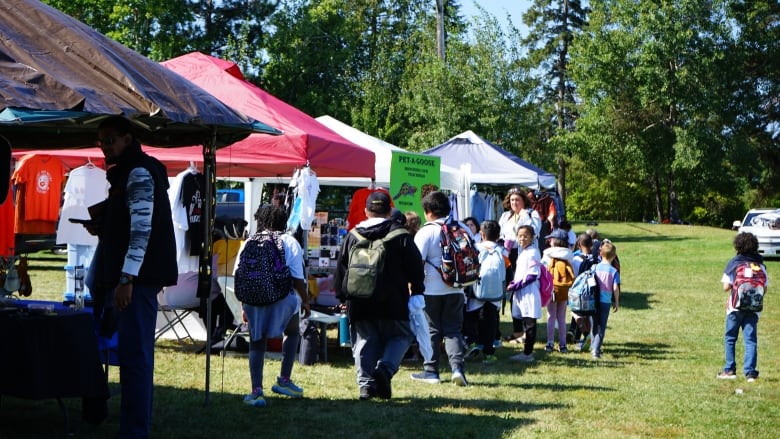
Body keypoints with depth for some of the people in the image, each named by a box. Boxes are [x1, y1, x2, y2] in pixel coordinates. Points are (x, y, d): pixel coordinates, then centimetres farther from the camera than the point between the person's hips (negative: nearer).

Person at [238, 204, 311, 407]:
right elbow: (297, 278, -7)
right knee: (292, 332, 25)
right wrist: (305, 301, 5)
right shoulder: (289, 242, -2)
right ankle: (284, 380, 22)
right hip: (284, 298, -1)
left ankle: (256, 391, 1)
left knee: (257, 343, 9)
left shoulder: (249, 244, 6)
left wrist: (244, 306, 14)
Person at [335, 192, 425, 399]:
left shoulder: (353, 236, 7)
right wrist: (417, 292, 5)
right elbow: (415, 266, -2)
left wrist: (343, 296, 20)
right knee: (401, 336, 11)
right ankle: (385, 368, -12)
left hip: (360, 303, 2)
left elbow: (341, 269, 11)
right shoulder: (400, 234, -1)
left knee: (364, 340, 9)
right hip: (392, 302, -2)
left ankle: (366, 383, -1)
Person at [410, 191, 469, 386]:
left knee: (433, 330, 7)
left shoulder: (426, 232, -10)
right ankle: (457, 366, -10)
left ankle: (431, 371, 13)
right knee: (453, 330, 8)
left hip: (432, 289, -4)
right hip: (455, 290, 4)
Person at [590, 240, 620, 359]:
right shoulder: (614, 271, -9)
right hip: (606, 301, -3)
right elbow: (615, 288, -12)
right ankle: (596, 350, -6)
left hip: (594, 299, 3)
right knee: (602, 326, 3)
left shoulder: (595, 267, -2)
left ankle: (593, 346, 30)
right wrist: (617, 302, 0)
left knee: (595, 324, 20)